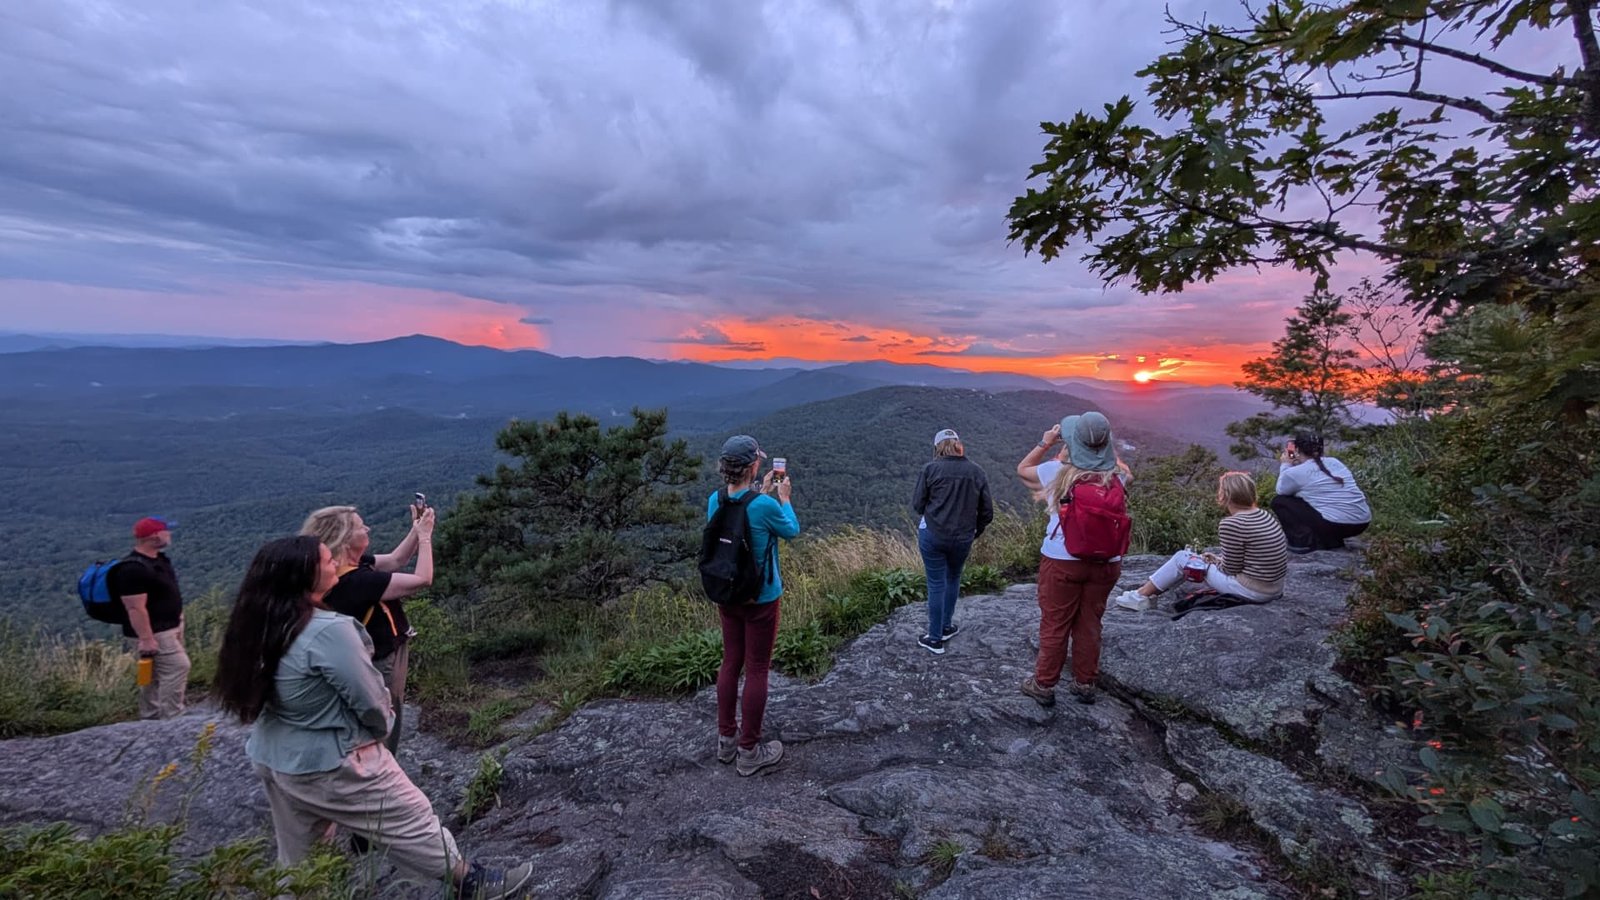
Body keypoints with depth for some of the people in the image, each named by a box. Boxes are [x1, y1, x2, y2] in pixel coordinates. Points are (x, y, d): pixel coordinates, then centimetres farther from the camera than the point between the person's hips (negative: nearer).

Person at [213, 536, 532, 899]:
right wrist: (382, 725, 0)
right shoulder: (328, 630, -29)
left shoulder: (260, 627, -3)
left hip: (273, 758, 8)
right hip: (331, 763, -8)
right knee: (412, 824, 8)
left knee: (296, 857, 25)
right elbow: (368, 699, -21)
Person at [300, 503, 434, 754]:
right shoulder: (354, 580, -33)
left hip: (381, 659, 10)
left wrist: (416, 530, -7)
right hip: (380, 666, -10)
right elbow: (422, 580, -30)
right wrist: (425, 536, -21)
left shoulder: (352, 567, -6)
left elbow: (396, 560, 6)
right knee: (384, 735, 10)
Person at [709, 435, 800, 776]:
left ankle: (726, 740, 34)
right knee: (757, 670, 8)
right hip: (760, 598, -6)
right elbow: (792, 531, -5)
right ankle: (749, 752, 22)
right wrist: (784, 498, 9)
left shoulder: (714, 501, -7)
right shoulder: (765, 506, -25)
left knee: (730, 663, 19)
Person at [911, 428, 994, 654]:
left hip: (932, 535, -3)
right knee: (953, 578, 24)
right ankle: (947, 626, 37)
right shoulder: (977, 471, -2)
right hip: (963, 538, 3)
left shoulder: (930, 469, -10)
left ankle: (935, 638, 18)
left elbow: (917, 504, -5)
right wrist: (976, 531, 18)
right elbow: (987, 510, 1)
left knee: (936, 584, 8)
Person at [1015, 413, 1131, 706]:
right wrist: (1105, 446, 13)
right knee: (1089, 625, 17)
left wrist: (1045, 443, 9)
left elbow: (1022, 469, 6)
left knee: (1054, 625, 10)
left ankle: (1044, 685, 23)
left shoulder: (1058, 471, -14)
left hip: (1062, 561, -3)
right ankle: (1085, 684, 32)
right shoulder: (1116, 475, -7)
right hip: (1105, 563, 3)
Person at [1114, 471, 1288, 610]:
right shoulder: (1265, 515, 5)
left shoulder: (1230, 524, -22)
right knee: (1210, 561, 22)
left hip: (1252, 591, -8)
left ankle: (1142, 596, 16)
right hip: (1275, 587, 8)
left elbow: (1231, 568, -15)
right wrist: (1218, 559, 11)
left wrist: (1214, 562, 4)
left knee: (1183, 558, 4)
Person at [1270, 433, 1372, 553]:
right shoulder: (1334, 462, 13)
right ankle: (1333, 541, 19)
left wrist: (1285, 465, 20)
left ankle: (1304, 542, -3)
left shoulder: (1296, 472, -7)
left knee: (1279, 501, 7)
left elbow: (1281, 491, 12)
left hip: (1335, 525, -7)